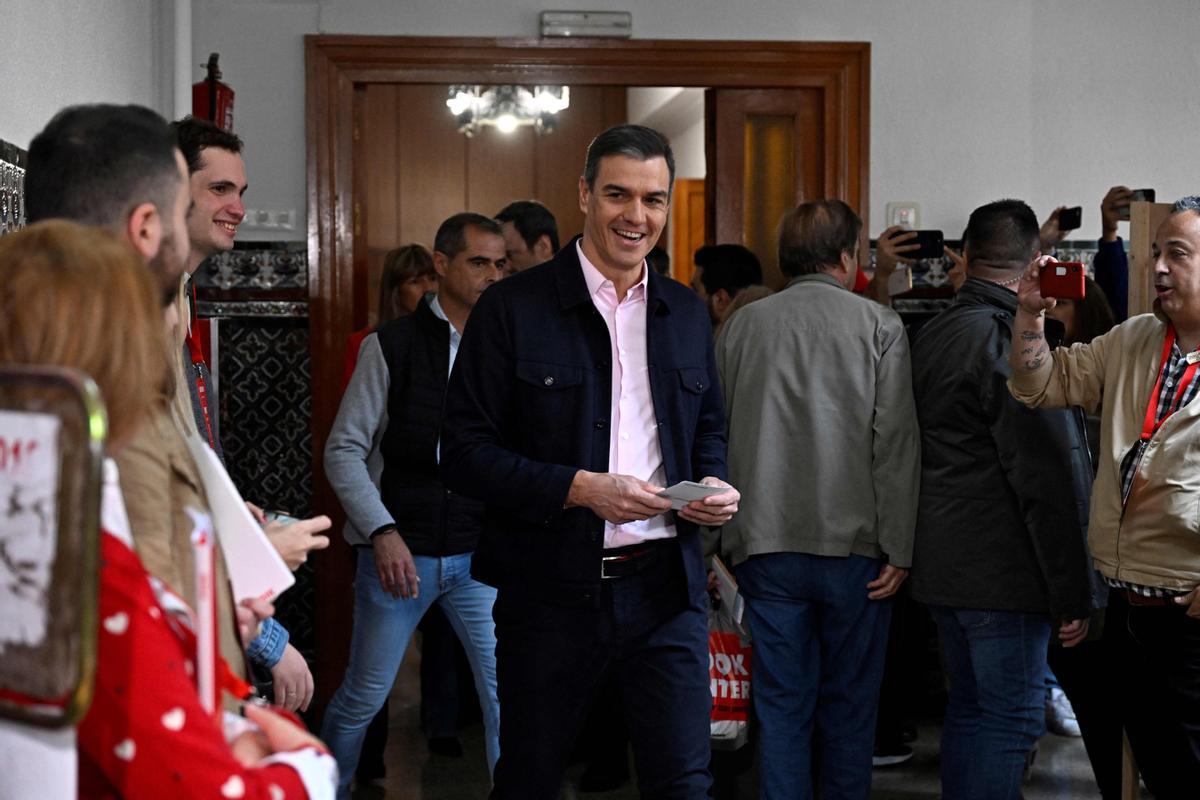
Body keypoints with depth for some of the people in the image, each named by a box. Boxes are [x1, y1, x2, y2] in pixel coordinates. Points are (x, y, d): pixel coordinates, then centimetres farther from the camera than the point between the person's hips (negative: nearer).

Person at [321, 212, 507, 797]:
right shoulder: (392, 345, -3)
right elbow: (344, 451, -4)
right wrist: (382, 532, -14)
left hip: (481, 553, 2)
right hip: (400, 551, -2)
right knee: (362, 697, 11)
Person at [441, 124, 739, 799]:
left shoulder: (688, 314, 11)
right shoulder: (513, 308, -5)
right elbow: (465, 455, -8)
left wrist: (714, 485, -1)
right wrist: (579, 488, -20)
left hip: (667, 585, 3)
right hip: (552, 587, -3)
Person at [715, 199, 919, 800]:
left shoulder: (742, 326, 6)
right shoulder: (878, 326, -2)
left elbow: (716, 439, 8)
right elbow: (896, 445, -7)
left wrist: (721, 542, 13)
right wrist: (898, 549, -5)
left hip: (766, 547, 2)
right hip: (853, 546, -2)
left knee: (781, 707, 8)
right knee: (849, 706, 9)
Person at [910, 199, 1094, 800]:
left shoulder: (932, 334, 10)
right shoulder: (1014, 339, -17)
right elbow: (1051, 480, -19)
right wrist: (1072, 595, -15)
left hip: (943, 565, 9)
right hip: (1004, 571, -9)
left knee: (969, 707, 17)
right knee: (1013, 718, -3)